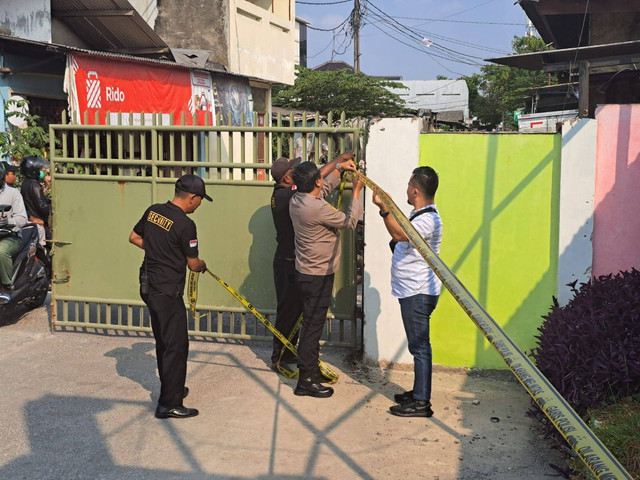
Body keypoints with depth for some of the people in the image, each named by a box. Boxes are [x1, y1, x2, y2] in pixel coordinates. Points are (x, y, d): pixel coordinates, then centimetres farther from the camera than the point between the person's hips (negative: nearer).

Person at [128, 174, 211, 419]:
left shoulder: (152, 211, 4)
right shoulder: (185, 224, -19)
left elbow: (134, 237, 18)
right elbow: (192, 264, -9)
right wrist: (202, 264, 12)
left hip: (149, 286, 9)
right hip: (167, 292, -9)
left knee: (164, 341, 21)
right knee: (176, 345, -2)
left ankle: (172, 388, 35)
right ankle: (169, 404, 3)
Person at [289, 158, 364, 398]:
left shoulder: (296, 201, 2)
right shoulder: (318, 208, -26)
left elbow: (324, 189, 22)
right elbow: (349, 222, -14)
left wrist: (339, 168, 18)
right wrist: (356, 192, -7)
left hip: (306, 272, 10)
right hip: (318, 276, -9)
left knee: (312, 323, 20)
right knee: (313, 326, -2)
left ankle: (310, 369, 32)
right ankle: (306, 381, 6)